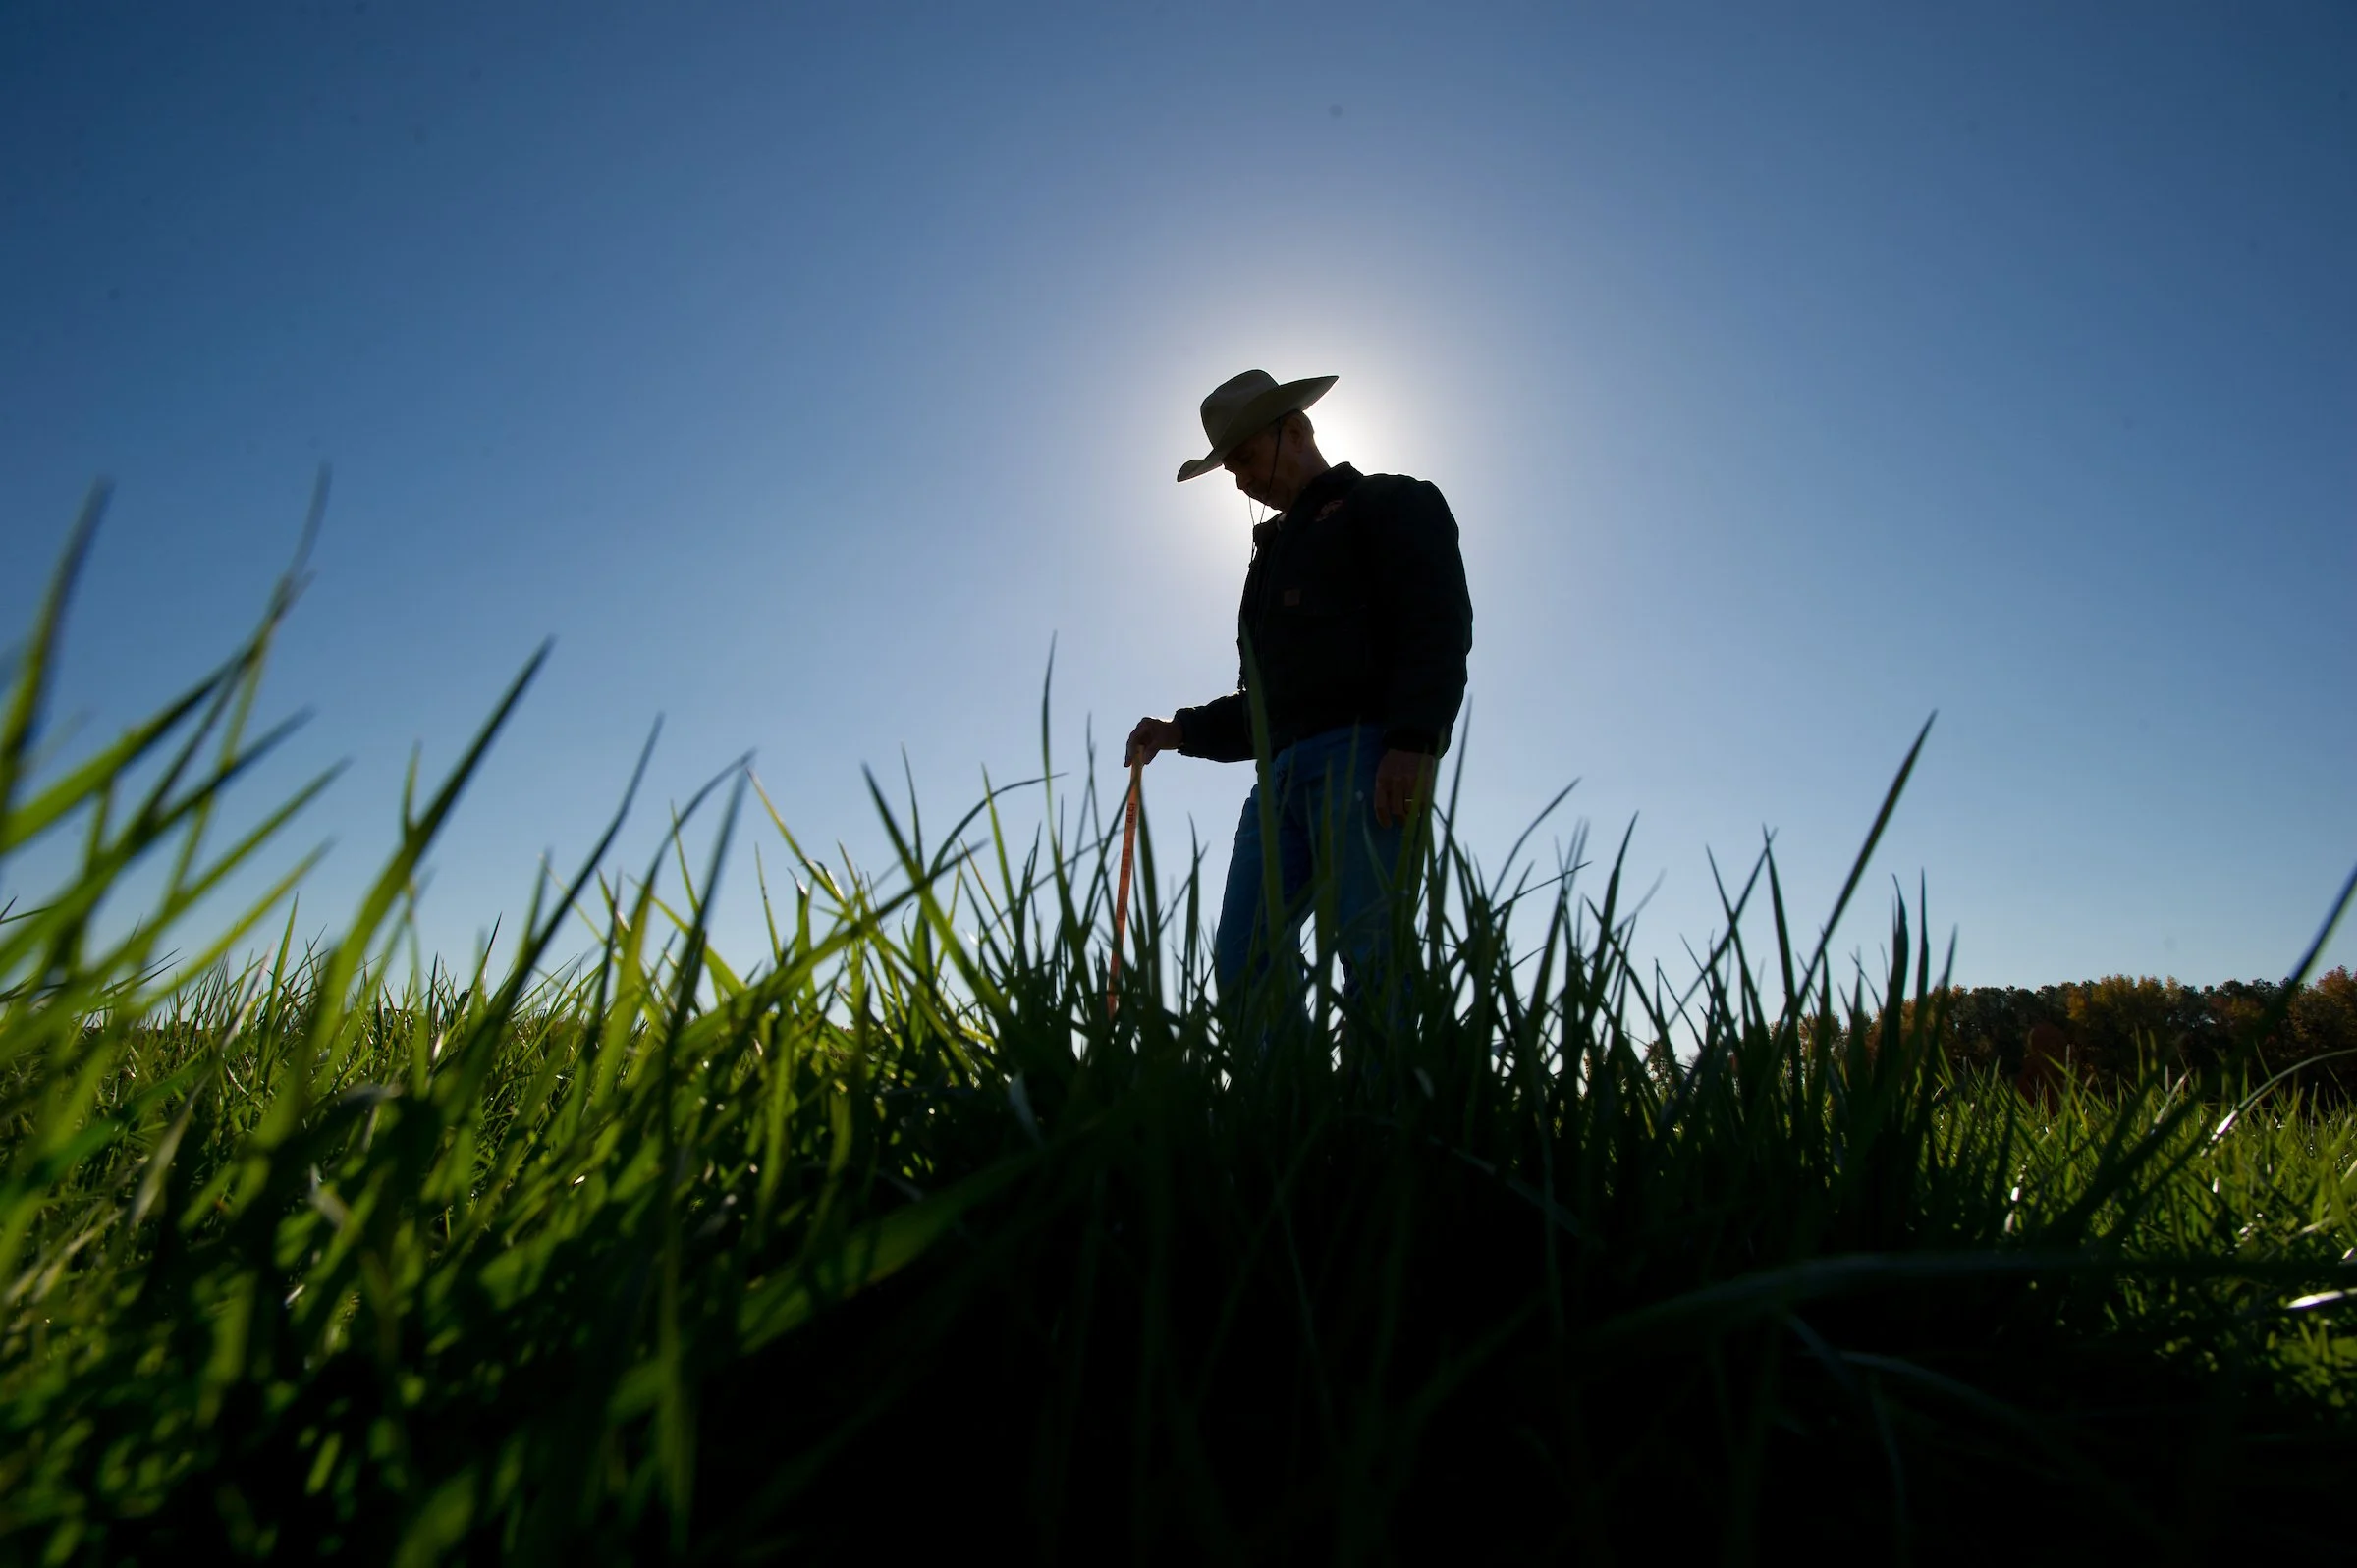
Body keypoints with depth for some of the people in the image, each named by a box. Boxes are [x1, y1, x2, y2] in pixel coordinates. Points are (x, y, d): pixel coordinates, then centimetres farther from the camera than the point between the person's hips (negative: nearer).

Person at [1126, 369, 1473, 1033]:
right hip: (1282, 773, 7)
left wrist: (1413, 741, -20)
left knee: (1371, 954, -17)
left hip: (1364, 757, -7)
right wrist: (1181, 732, 19)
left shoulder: (1392, 504, 12)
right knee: (1244, 959, -6)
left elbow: (1440, 624, -6)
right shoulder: (1276, 548, 34)